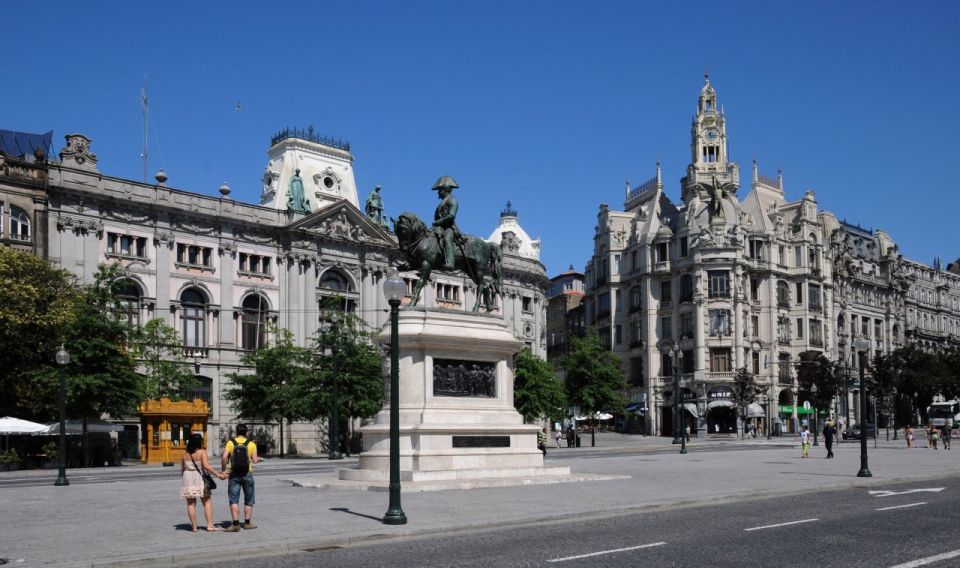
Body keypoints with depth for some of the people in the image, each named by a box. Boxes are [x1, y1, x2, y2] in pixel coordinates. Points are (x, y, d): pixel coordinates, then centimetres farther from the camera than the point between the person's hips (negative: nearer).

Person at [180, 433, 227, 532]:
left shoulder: (185, 454, 6)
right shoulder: (202, 452, -8)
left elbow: (182, 469, 10)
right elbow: (206, 466, -20)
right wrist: (218, 475, -20)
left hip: (187, 479, 4)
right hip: (199, 479, -4)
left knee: (191, 503, 7)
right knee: (207, 502, 3)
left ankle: (194, 526, 7)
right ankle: (210, 525, -3)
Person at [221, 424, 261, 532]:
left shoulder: (230, 443, 0)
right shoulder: (251, 444, 1)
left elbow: (224, 457, -12)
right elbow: (254, 460, -3)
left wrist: (223, 470, -1)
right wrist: (259, 459, 18)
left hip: (234, 474, -1)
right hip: (247, 474, 1)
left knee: (234, 500, 1)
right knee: (249, 500, 13)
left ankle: (236, 524, -8)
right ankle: (247, 523, 17)